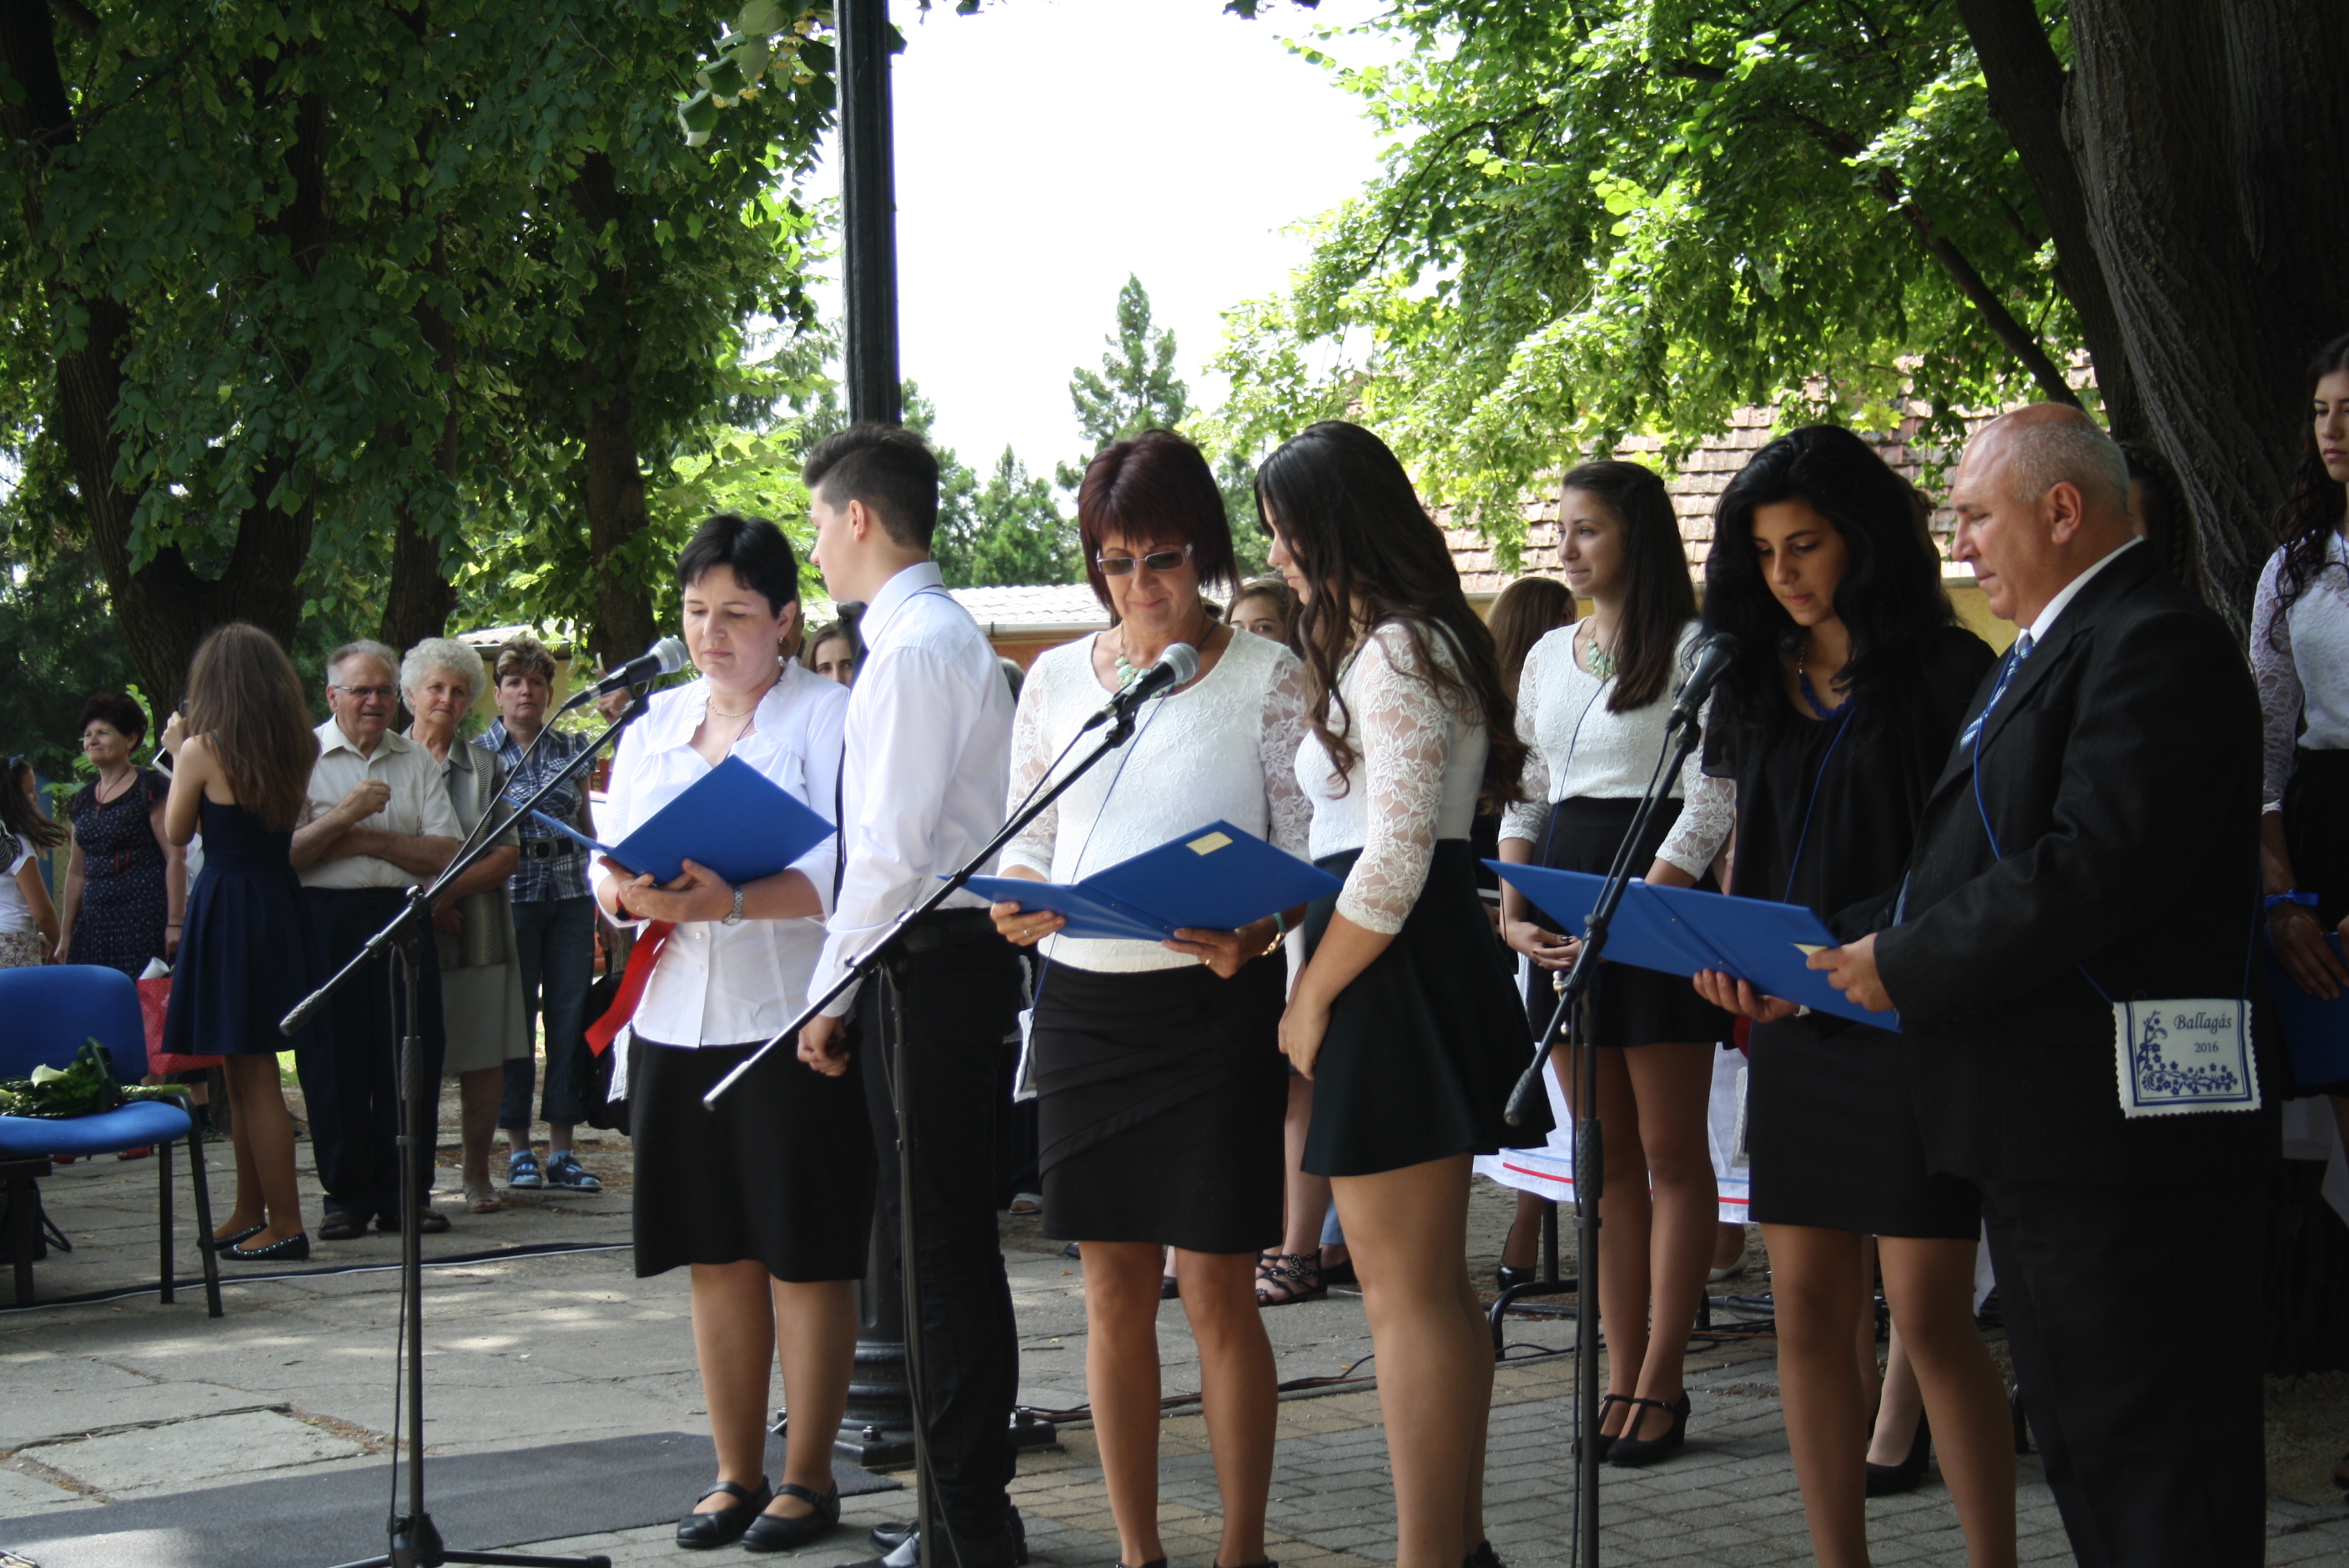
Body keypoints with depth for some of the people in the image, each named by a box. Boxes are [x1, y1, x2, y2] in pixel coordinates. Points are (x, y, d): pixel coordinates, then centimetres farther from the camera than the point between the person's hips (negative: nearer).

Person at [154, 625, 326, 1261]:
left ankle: (285, 1225, -2)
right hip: (281, 904, 6)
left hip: (225, 912, -6)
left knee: (249, 1076, -2)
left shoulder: (202, 750, -11)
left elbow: (177, 831, 0)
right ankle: (249, 1215, 24)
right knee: (250, 1073, 16)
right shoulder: (298, 749, 4)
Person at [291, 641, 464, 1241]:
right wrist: (343, 816, -16)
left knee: (411, 1059, 1)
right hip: (327, 920, -2)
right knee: (334, 1063, 0)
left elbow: (447, 852, 1)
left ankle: (407, 1195, 9)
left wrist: (369, 840, -8)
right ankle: (345, 1196, 9)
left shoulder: (417, 760, 12)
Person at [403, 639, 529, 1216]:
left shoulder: (485, 768, 11)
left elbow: (507, 853, 2)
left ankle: (476, 1174, 10)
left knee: (481, 1059, 1)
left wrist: (448, 892, -13)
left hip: (475, 935, 1)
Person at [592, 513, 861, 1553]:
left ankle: (808, 1476, 11)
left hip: (792, 1019, -5)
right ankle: (737, 1473, 21)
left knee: (806, 1258, 1)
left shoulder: (829, 716, -4)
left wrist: (731, 900, -29)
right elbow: (608, 866, 11)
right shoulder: (654, 724, 14)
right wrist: (627, 894, -12)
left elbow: (840, 877, -14)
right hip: (678, 1022, 6)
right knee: (718, 1256, 11)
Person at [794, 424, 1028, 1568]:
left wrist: (831, 990, -14)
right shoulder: (945, 636, 17)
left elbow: (889, 848, -19)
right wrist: (846, 977, 15)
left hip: (926, 964, -10)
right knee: (944, 1238, 14)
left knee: (939, 1246, -6)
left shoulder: (915, 647, -14)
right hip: (955, 957, 10)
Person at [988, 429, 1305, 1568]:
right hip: (1085, 1000, 4)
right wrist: (1019, 902, -10)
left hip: (1217, 1004, -3)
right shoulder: (1057, 679, 9)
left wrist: (1255, 927, -23)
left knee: (1216, 1291, -3)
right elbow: (1025, 840, 12)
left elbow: (1309, 847, -3)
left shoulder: (1266, 676, -2)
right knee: (1113, 1288, 7)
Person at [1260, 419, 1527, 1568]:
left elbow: (1393, 862, -20)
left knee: (1404, 1289, -8)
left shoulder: (1392, 653, -14)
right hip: (1425, 967, 11)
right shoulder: (1406, 643, 18)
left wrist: (1312, 999, -12)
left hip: (1394, 976, -11)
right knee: (1433, 1280, 15)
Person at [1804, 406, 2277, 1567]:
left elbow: (2091, 870, -25)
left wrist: (1903, 964, -16)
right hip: (2045, 1136, 11)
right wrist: (1836, 958, 8)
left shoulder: (2154, 644, -15)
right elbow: (1970, 862, 20)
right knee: (2077, 1439, 16)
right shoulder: (2044, 652, 19)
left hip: (2126, 1126, -11)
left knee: (2148, 1452, -6)